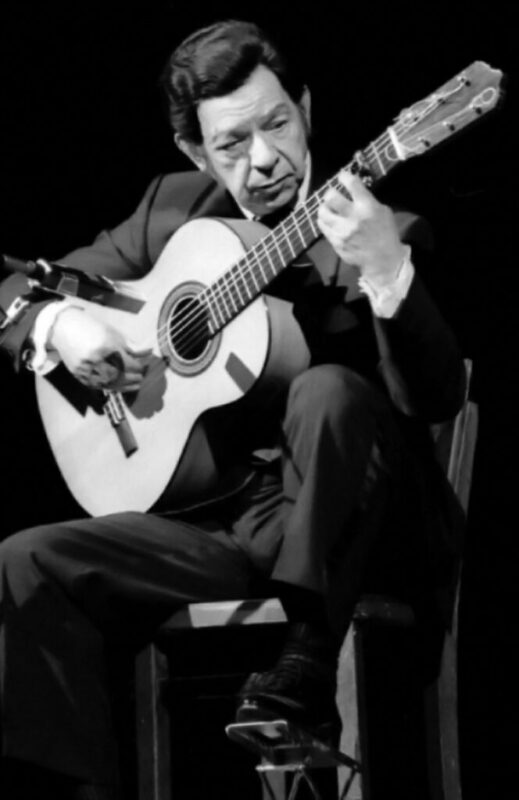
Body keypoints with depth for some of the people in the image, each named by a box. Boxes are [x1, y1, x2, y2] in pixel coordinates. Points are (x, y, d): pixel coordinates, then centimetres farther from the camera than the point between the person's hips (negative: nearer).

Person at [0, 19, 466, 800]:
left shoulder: (377, 232, -5)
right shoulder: (173, 209, 10)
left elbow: (436, 399, -19)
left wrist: (385, 272, -37)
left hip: (357, 528, -4)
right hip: (227, 514, 5)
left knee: (330, 390, -35)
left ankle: (307, 668, -31)